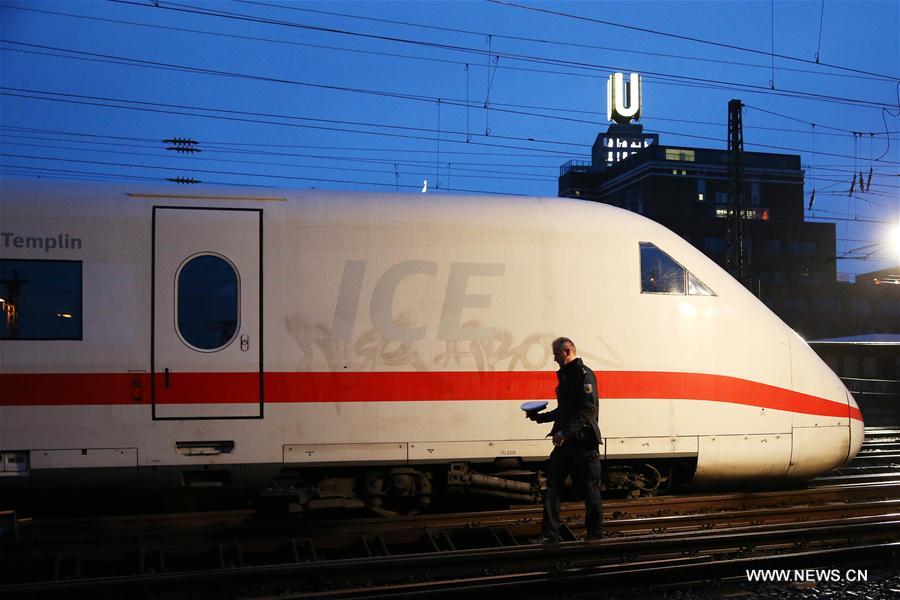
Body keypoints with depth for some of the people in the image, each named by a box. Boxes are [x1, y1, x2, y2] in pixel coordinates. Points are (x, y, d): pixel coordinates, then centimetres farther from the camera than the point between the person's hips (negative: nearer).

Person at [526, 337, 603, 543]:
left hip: (584, 442, -9)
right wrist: (540, 417, 20)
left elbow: (588, 410, -22)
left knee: (589, 488, 2)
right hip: (565, 442, 9)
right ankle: (550, 534, 5)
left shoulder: (584, 374, -11)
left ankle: (594, 532, 15)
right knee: (552, 486, 3)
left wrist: (565, 432, -28)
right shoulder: (565, 375, 18)